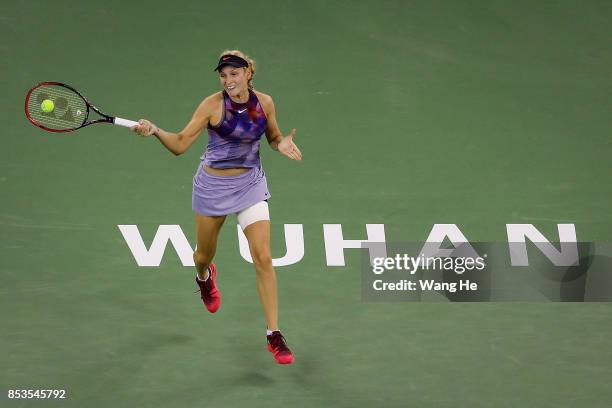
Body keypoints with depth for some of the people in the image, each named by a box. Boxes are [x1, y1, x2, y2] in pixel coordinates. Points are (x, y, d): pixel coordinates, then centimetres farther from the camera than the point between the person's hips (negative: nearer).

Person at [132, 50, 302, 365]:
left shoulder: (264, 102, -6)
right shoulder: (212, 105, -16)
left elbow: (273, 137, 11)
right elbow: (180, 144, -15)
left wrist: (283, 145, -13)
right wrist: (155, 131, -34)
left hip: (250, 185, 1)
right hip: (213, 185, -1)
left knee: (263, 258, -11)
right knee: (204, 255, 17)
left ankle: (273, 335, -4)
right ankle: (204, 276, 59)